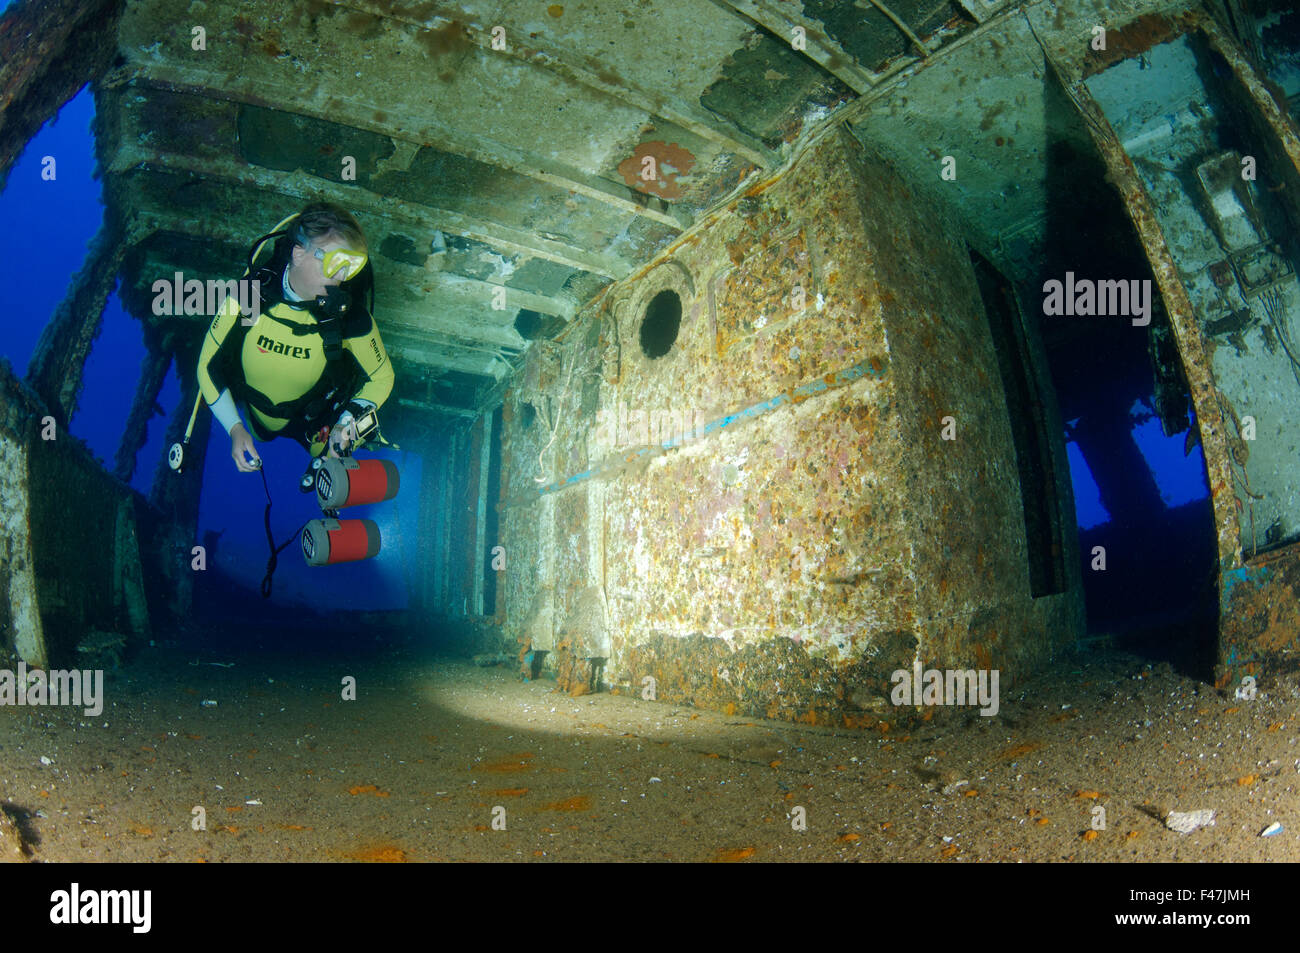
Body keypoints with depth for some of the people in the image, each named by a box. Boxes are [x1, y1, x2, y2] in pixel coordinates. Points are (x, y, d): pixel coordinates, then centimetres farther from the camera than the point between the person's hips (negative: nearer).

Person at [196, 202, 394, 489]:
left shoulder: (350, 317, -31)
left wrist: (348, 422, -27)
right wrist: (235, 429, -23)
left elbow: (381, 377, -14)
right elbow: (210, 364, -15)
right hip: (256, 421, 2)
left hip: (316, 420, -1)